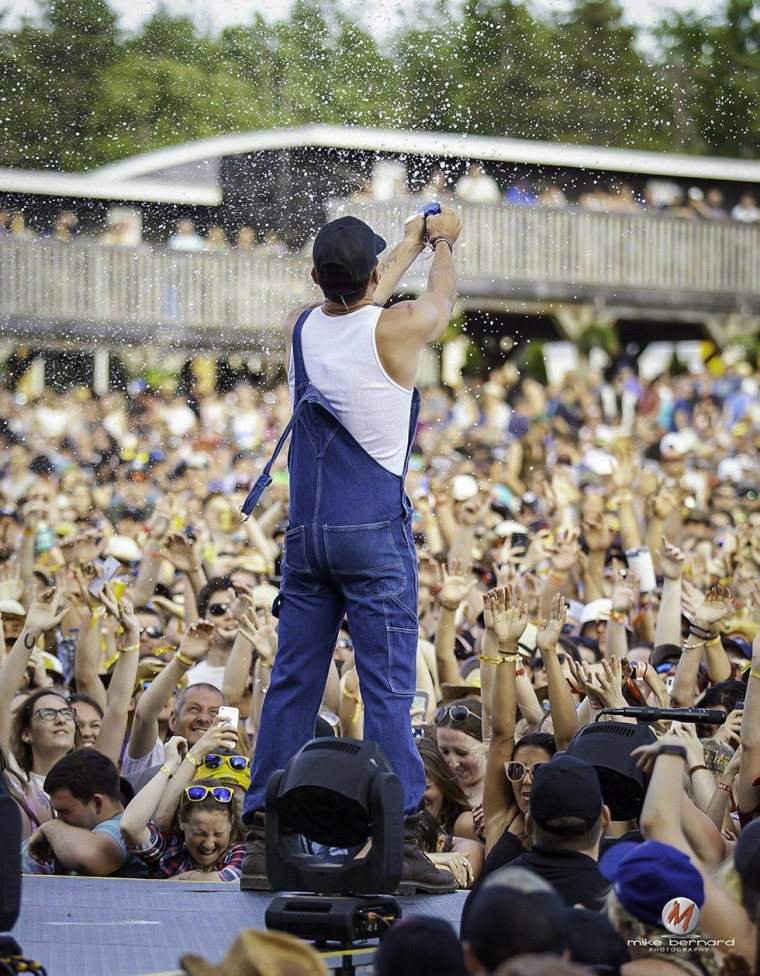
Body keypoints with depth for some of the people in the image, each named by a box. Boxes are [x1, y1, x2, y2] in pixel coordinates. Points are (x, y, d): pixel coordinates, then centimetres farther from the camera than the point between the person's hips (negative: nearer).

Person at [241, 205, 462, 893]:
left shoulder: (301, 328, 4)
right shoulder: (396, 329, -10)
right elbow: (442, 302, 15)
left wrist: (409, 248, 43)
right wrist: (441, 241, 36)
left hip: (305, 533, 5)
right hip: (375, 533, -5)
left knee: (292, 683, 7)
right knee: (389, 687, -6)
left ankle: (263, 836, 7)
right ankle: (400, 838, -11)